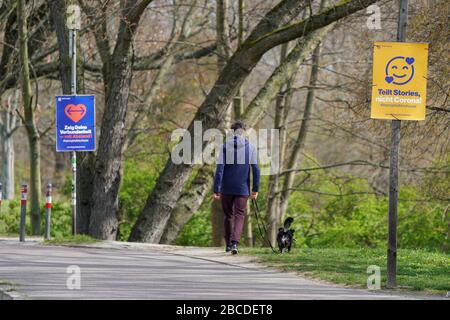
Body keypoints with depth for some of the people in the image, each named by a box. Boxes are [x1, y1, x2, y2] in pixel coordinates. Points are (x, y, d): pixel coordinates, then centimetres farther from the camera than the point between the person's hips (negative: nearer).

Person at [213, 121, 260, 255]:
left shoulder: (225, 146, -3)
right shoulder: (250, 147, -1)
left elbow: (220, 169, -7)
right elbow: (255, 169, -3)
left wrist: (216, 190, -6)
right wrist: (255, 189, 6)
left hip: (227, 188, 1)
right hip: (243, 188, -1)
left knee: (228, 216, 16)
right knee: (239, 216, 1)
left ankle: (228, 244, 24)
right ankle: (234, 242, -19)